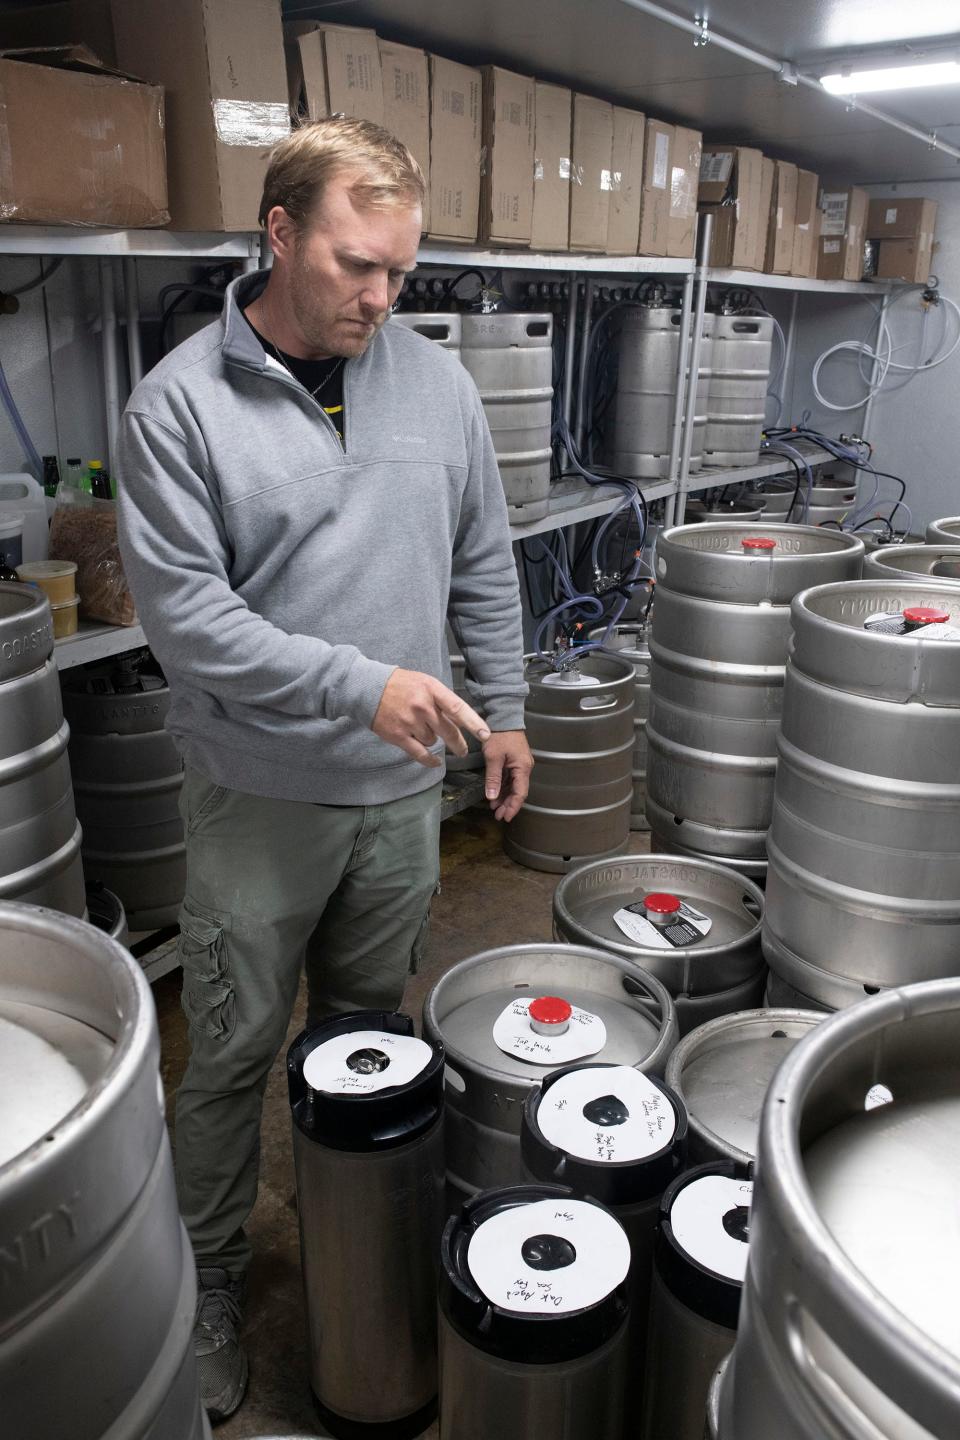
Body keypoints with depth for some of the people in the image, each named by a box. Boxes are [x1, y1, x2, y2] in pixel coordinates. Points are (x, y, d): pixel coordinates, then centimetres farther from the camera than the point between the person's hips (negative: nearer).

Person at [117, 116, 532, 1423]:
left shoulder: (436, 381, 3)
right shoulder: (179, 403, -10)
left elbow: (484, 567, 9)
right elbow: (185, 612, -16)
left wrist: (502, 709, 9)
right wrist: (359, 683, -24)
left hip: (403, 788, 4)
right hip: (258, 800, -3)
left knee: (368, 1034, 19)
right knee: (232, 1056, 11)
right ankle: (211, 1281, 35)